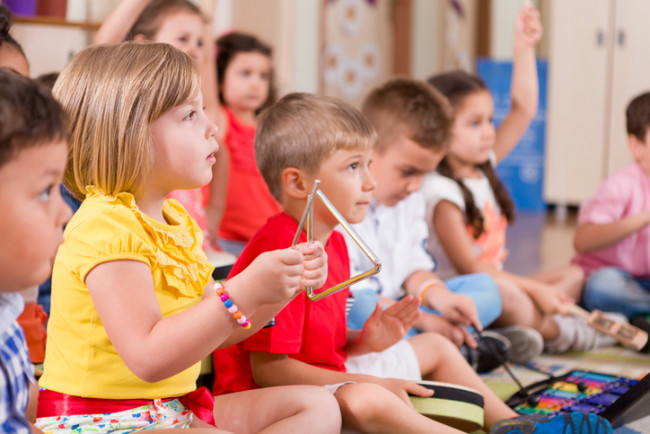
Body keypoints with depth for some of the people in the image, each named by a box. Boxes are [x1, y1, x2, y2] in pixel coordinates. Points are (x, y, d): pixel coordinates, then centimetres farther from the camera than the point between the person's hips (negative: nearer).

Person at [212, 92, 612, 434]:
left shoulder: (333, 241, 8)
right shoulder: (281, 251, -24)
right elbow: (267, 367, -26)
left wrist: (364, 341, -5)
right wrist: (367, 382, -22)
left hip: (331, 375, 11)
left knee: (436, 346, 20)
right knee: (364, 400, -40)